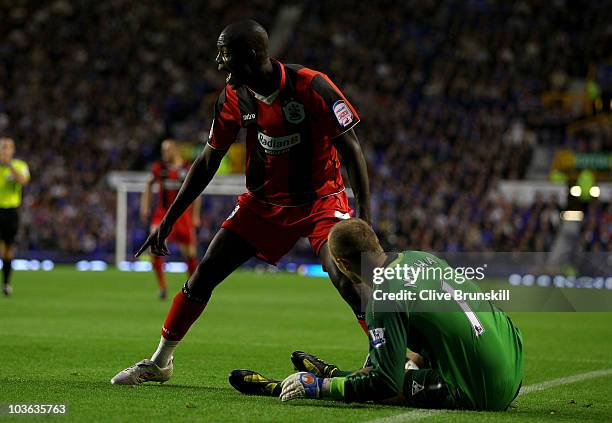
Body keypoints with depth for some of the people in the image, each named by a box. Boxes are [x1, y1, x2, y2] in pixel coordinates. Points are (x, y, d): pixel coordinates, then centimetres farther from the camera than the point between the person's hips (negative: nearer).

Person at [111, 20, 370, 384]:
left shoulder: (311, 86, -23)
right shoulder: (235, 98, -5)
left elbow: (351, 149, -17)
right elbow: (208, 161, 5)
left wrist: (365, 214, -22)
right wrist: (168, 221, 6)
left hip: (320, 200, -5)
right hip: (265, 201, 5)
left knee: (345, 277, -27)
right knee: (204, 274, 3)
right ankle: (159, 363, 19)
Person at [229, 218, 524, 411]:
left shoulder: (385, 298, -16)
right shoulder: (421, 257, 9)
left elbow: (386, 384, -15)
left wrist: (318, 387, -7)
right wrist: (413, 364, 36)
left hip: (481, 393, -8)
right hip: (514, 372, 8)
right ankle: (333, 375, 44)